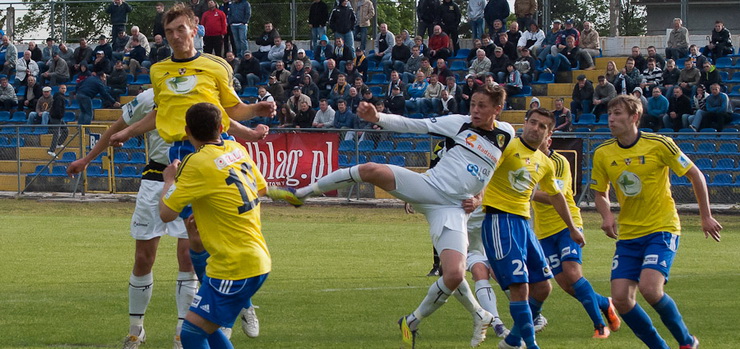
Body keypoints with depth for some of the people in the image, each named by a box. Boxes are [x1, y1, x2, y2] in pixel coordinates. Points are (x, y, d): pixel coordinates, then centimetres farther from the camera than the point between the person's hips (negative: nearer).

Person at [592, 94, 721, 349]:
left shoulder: (659, 145, -11)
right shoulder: (603, 154, 1)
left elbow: (695, 175, -1)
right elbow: (600, 193, 14)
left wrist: (706, 216, 0)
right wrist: (607, 216, -8)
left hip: (662, 230, -5)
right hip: (628, 235, 5)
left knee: (649, 288, -25)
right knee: (621, 298, -9)